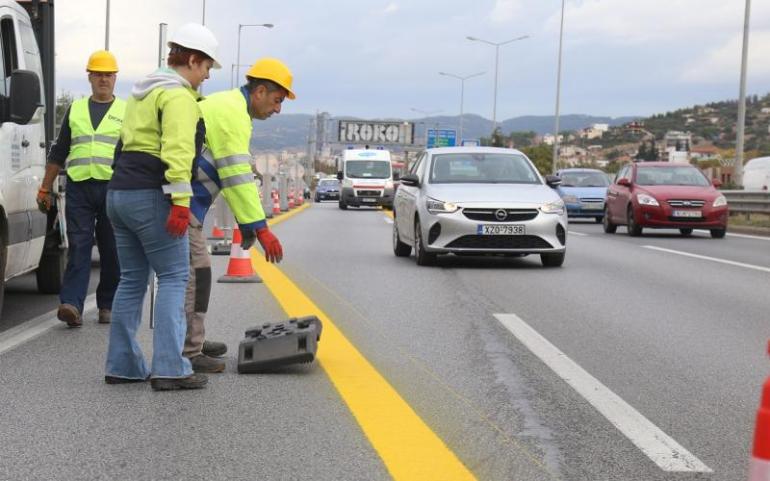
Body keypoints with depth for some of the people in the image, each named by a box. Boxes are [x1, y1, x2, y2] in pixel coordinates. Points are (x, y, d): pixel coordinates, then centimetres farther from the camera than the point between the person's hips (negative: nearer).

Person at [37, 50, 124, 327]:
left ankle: (107, 306, 13)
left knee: (111, 252, 4)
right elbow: (58, 153, 18)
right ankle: (71, 305, -16)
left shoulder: (127, 112, 9)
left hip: (113, 189, -1)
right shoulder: (75, 110, 16)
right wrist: (45, 189, 14)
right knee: (78, 248, -7)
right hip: (78, 188, 1)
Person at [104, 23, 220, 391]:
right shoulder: (178, 96, -9)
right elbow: (178, 150, -21)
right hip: (151, 196, -9)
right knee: (174, 277, -6)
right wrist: (181, 201, -26)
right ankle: (170, 369, -11)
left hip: (119, 192, 9)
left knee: (132, 279, 13)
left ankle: (122, 365, 14)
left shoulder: (142, 93, 21)